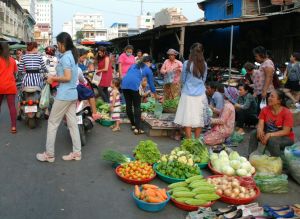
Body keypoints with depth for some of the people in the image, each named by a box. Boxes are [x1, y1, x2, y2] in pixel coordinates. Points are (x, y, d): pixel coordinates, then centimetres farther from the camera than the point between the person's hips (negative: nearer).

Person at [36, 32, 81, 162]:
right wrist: (57, 78, 11)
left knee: (52, 123, 2)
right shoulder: (73, 55, 12)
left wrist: (53, 78, -9)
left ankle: (49, 154, 10)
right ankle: (77, 152, 15)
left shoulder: (65, 57, -15)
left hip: (64, 95, -9)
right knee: (72, 123, 11)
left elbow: (67, 77, -22)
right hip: (72, 94, 9)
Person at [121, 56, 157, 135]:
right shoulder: (148, 70, 19)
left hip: (124, 84, 5)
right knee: (137, 107, 4)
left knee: (128, 105, 13)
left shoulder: (134, 65, 29)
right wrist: (155, 94, 37)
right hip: (134, 85, -4)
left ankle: (133, 125, 28)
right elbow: (151, 83, 24)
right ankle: (137, 128, 1)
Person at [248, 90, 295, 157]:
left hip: (286, 138, -5)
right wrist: (260, 131, -36)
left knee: (272, 140, -35)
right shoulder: (265, 110, -6)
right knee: (254, 133, -17)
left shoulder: (287, 113, -20)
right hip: (269, 135, 5)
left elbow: (286, 131, -24)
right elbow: (260, 125, -11)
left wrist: (270, 135, -37)